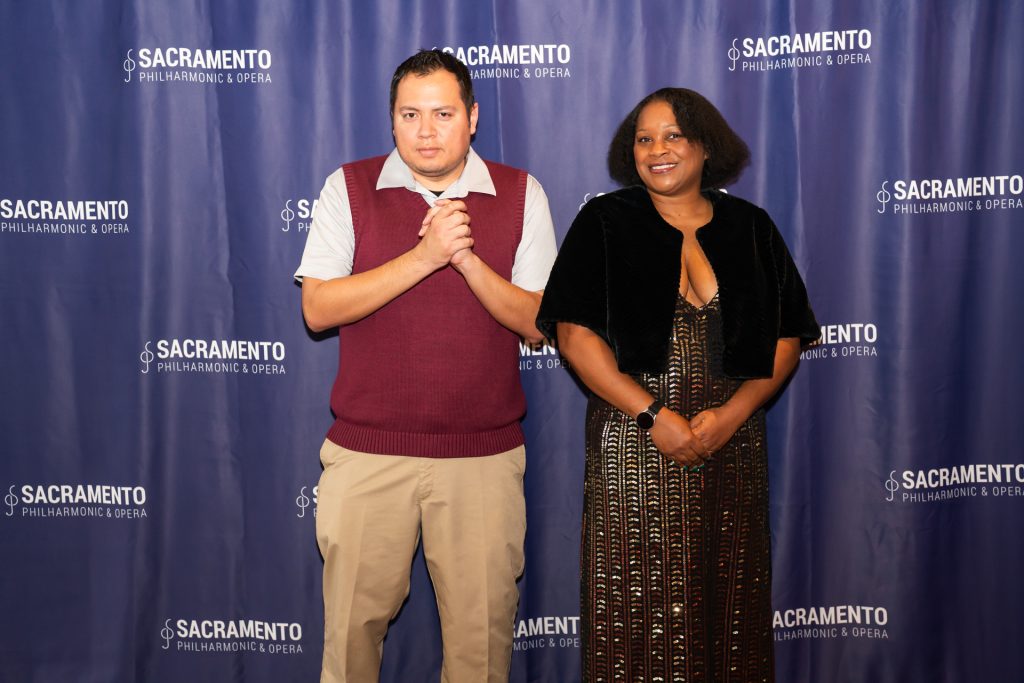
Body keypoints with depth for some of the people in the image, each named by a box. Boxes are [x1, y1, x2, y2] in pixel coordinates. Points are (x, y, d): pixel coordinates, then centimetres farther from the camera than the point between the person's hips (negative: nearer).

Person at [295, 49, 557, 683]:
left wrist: (467, 257, -17)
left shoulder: (520, 195, 2)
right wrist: (424, 256, -18)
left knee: (482, 628, 8)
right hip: (367, 452, 0)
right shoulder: (350, 188, 1)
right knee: (353, 623, 10)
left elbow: (538, 322, -2)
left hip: (484, 456, 0)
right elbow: (318, 309, -9)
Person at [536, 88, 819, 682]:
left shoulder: (751, 229, 10)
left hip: (733, 448, 3)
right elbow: (574, 332, -7)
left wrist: (730, 414, -9)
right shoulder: (604, 223, 3)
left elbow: (787, 338, 6)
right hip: (633, 447, -2)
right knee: (635, 605, 2)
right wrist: (654, 415, -13)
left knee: (728, 604, 9)